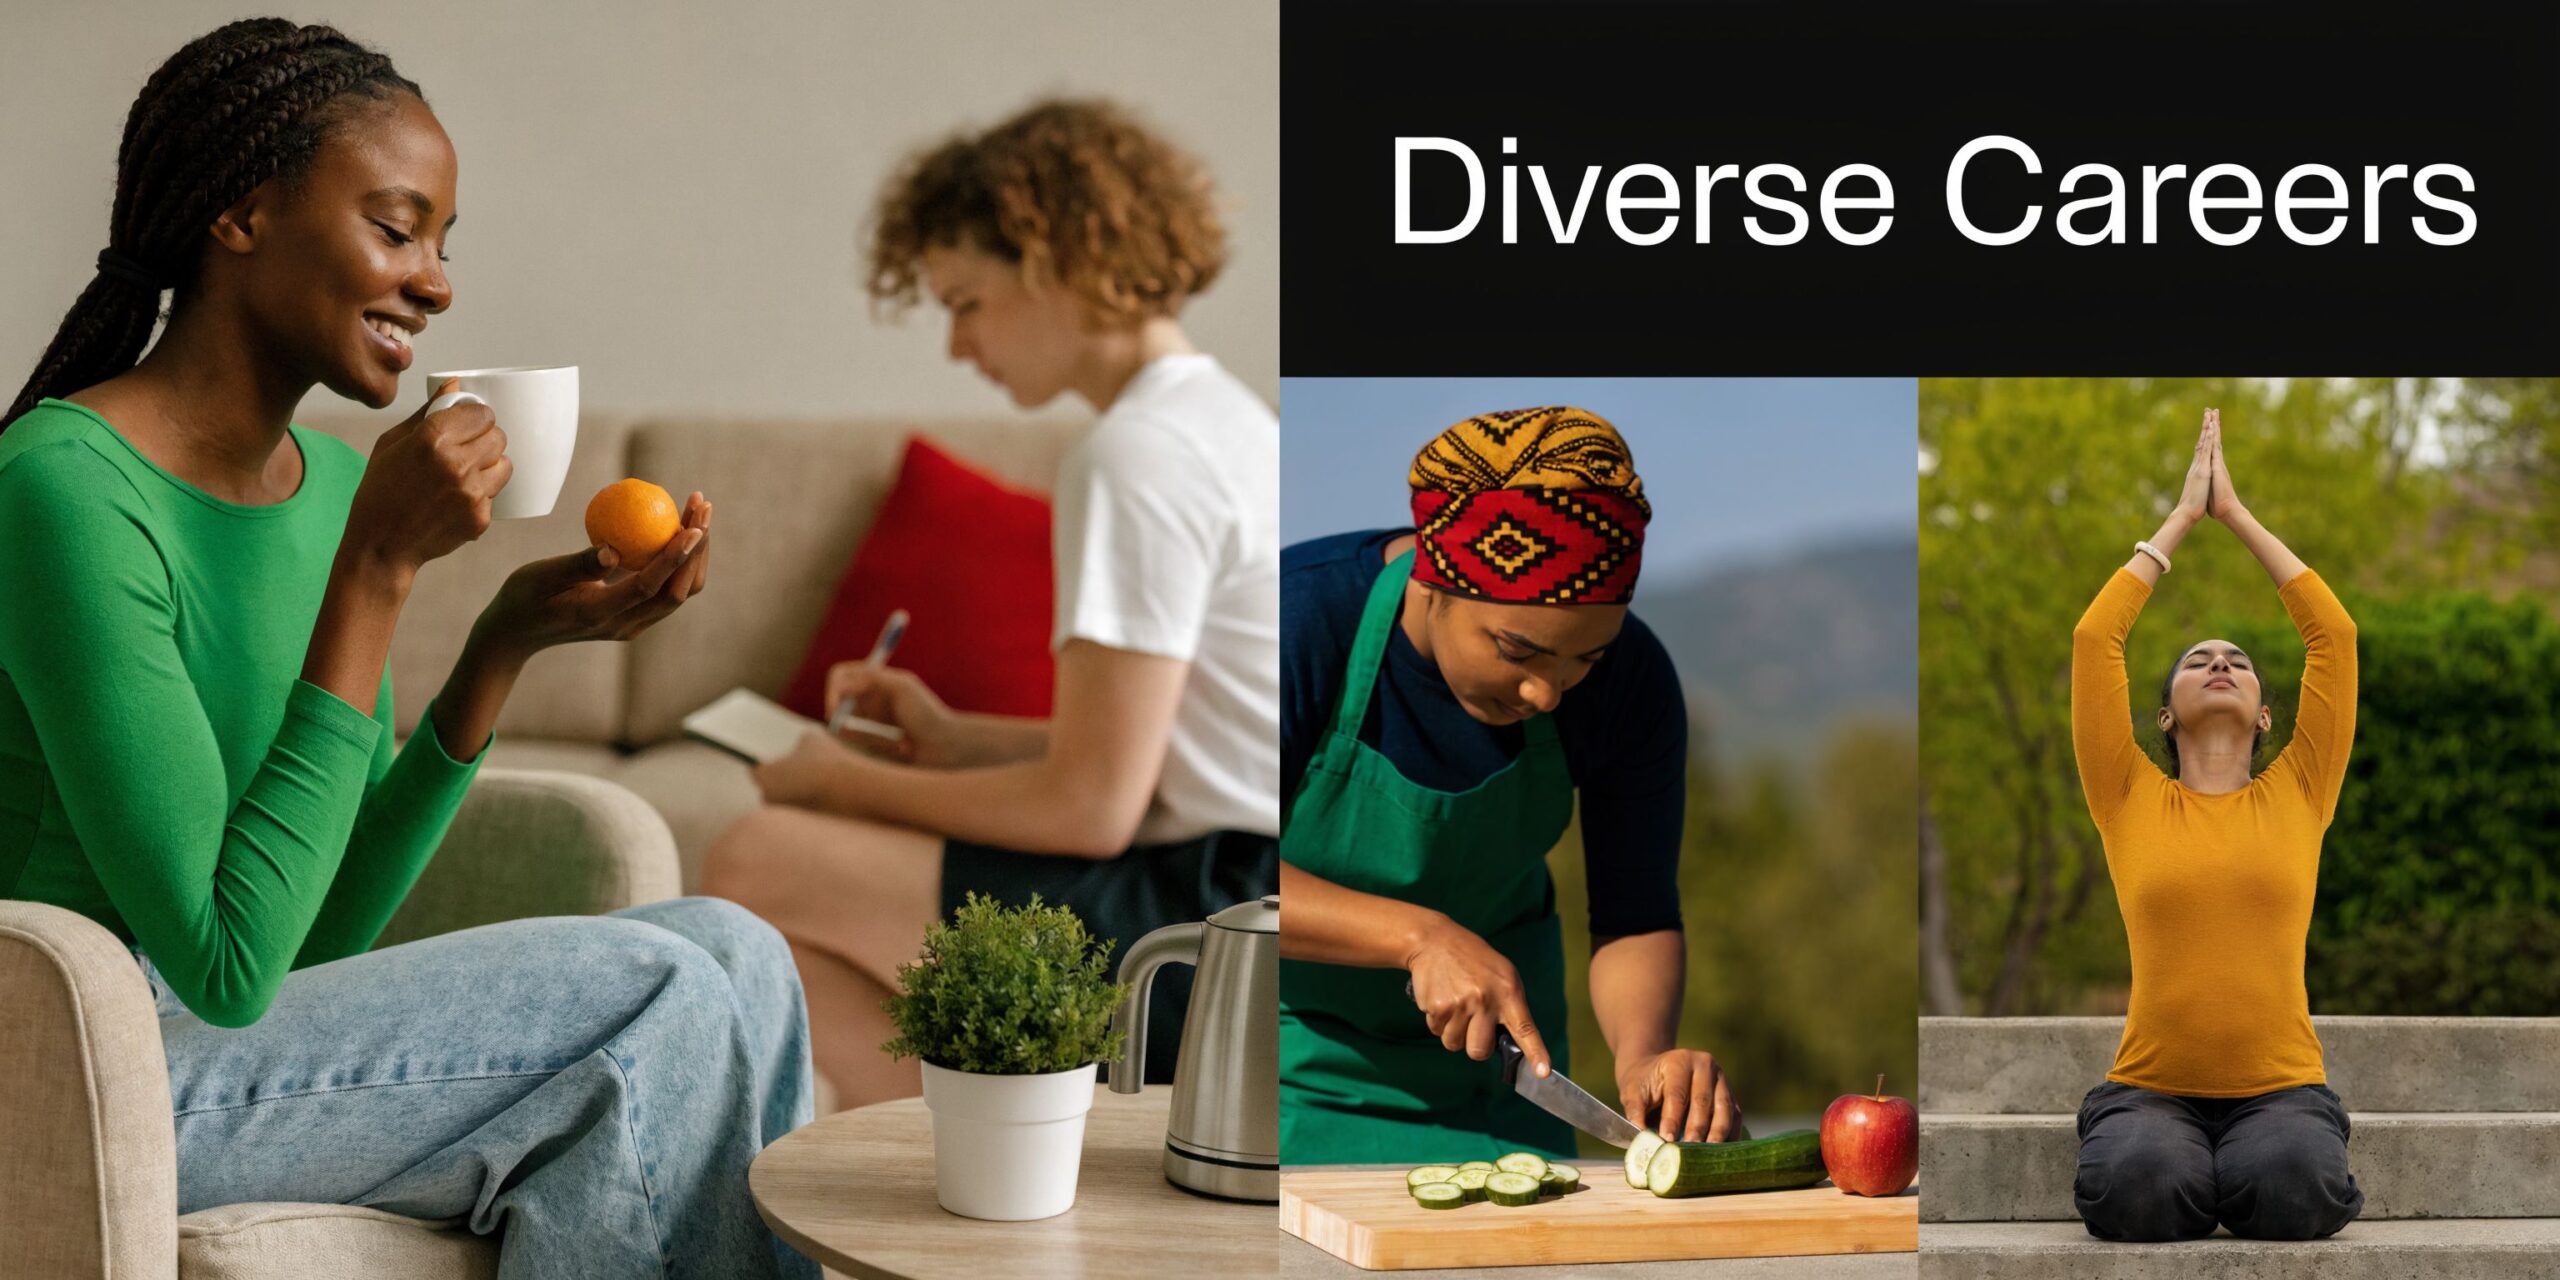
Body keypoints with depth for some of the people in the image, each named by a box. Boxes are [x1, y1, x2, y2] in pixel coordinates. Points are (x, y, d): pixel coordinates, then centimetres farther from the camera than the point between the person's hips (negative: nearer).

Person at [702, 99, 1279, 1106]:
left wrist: (846, 784, -5)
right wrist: (956, 740, 14)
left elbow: (1089, 804, -18)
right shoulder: (1228, 421, 17)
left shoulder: (1138, 455, -14)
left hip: (1221, 919, -11)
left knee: (759, 867, -12)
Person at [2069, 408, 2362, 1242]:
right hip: (2151, 1087, -1)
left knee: (2295, 1190, -33)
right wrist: (2182, 517, 11)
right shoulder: (2132, 800, 8)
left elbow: (2334, 632, 5)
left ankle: (2259, 1168, 3)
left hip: (2280, 1086, 1)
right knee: (2139, 1188, -35)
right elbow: (2094, 637, 2)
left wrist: (2236, 513, 11)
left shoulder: (2296, 794, 10)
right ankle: (2186, 1164, 2)